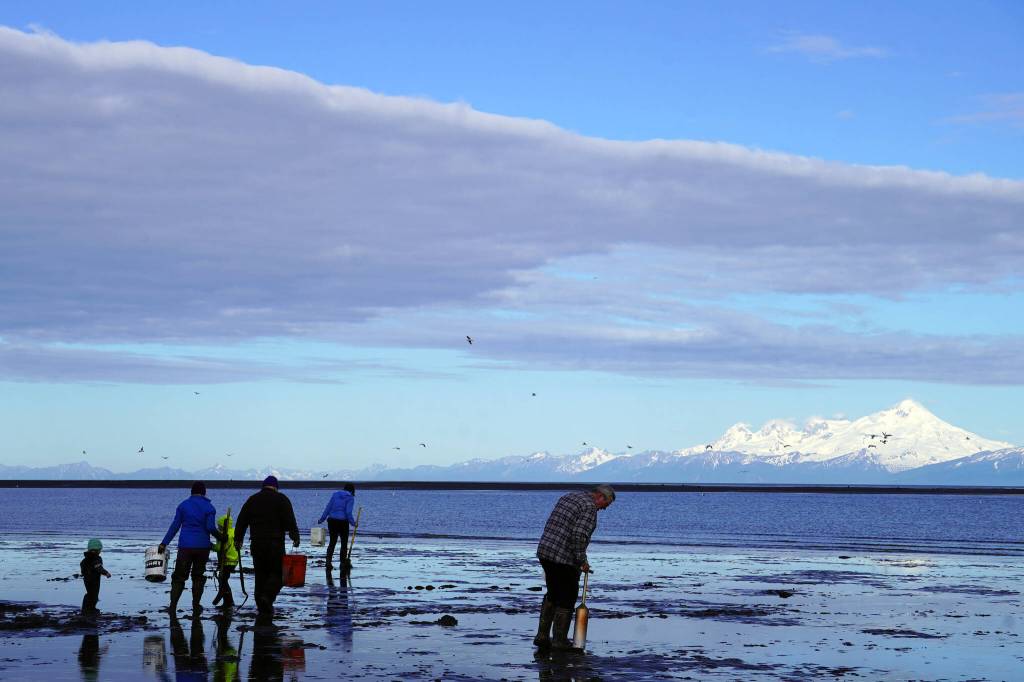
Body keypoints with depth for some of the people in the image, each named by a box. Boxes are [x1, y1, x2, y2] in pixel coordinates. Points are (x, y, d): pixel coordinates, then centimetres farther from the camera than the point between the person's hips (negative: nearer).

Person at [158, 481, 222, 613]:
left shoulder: (183, 505, 3)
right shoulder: (209, 507, -1)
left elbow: (175, 526, 0)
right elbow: (211, 527, -10)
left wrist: (164, 543, 3)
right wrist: (220, 537, 7)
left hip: (185, 546, 0)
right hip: (202, 547, 0)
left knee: (179, 577, 4)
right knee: (198, 576, 12)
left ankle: (173, 606, -7)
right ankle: (196, 606, 12)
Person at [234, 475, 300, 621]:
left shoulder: (252, 500, 12)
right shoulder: (281, 499, 0)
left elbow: (241, 521, 11)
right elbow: (290, 521, -10)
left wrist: (238, 539, 17)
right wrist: (295, 537, -5)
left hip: (256, 544, 4)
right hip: (275, 544, -4)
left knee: (260, 575, 10)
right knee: (277, 573, 3)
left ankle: (263, 609, 9)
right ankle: (267, 597, -22)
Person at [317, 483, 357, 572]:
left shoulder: (335, 495, 9)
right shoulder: (350, 498, -3)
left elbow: (328, 508, 7)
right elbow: (348, 512, -12)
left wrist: (321, 519, 12)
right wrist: (353, 522, -2)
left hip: (332, 521, 4)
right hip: (343, 522, -4)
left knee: (332, 542, 12)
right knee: (344, 543, 9)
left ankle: (328, 561, 1)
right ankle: (343, 563, 9)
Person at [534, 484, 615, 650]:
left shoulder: (567, 497, 16)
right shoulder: (590, 507, -11)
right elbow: (579, 535, -23)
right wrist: (582, 560, -13)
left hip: (544, 551, 8)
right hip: (565, 559, -8)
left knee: (552, 595, 20)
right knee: (567, 599, 4)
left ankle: (542, 636, 19)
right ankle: (559, 640, 7)